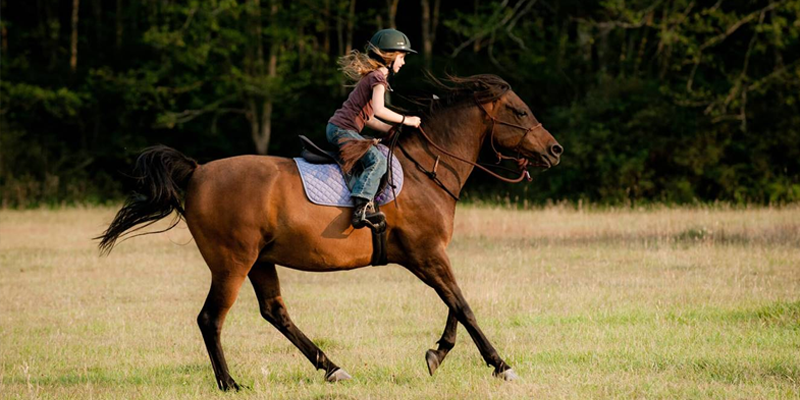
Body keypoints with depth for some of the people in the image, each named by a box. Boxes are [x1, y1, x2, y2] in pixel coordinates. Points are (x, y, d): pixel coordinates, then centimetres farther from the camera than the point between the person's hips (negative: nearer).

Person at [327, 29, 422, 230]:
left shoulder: (371, 76, 22)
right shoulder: (378, 77, -9)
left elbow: (368, 118, 22)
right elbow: (379, 110, -24)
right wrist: (405, 120, -12)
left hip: (338, 129, 10)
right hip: (342, 129, -10)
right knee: (378, 159, -25)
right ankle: (361, 209, -38)